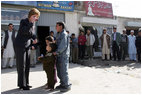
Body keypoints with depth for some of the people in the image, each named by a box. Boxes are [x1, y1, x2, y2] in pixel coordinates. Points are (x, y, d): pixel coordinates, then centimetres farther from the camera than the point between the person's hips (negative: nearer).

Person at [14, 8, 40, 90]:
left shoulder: (32, 23, 10)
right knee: (21, 65, -5)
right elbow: (25, 31, -26)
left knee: (27, 65, 8)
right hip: (20, 46, -7)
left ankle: (26, 83, 17)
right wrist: (31, 22, -25)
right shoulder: (23, 21, -9)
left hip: (27, 46, 7)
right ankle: (22, 84, 2)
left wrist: (34, 38, 7)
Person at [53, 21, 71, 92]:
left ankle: (67, 86, 4)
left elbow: (63, 46, -20)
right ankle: (62, 84, 26)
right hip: (59, 55, 10)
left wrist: (57, 52, -17)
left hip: (63, 55, -10)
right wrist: (57, 52, 10)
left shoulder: (64, 34, -12)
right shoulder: (59, 34, 18)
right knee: (59, 71, 14)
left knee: (63, 71, -6)